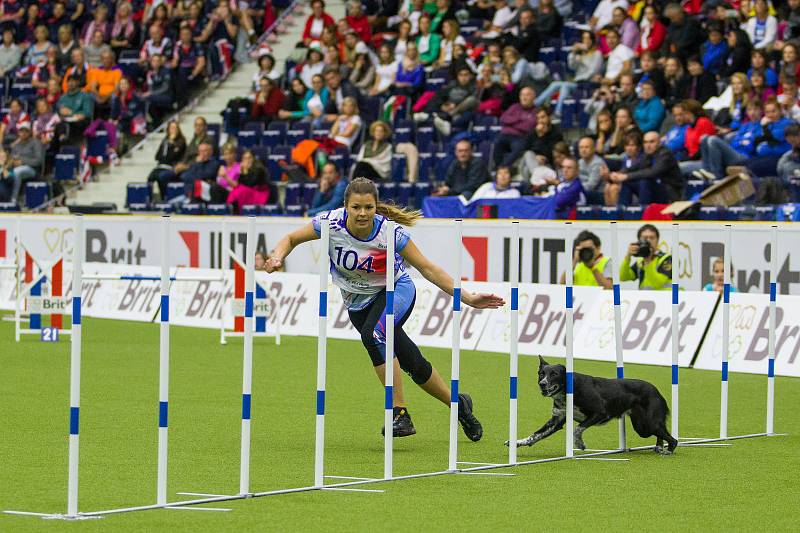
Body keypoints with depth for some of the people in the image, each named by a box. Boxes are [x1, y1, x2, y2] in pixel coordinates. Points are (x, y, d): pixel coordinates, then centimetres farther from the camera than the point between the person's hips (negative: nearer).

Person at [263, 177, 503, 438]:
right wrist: (277, 258, -29)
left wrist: (468, 298, -25)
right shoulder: (331, 222, -23)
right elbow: (291, 239, -7)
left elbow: (428, 268, -20)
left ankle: (400, 414, -26)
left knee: (373, 335, -35)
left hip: (396, 290, -3)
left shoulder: (390, 232, -28)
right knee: (414, 365, 8)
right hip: (357, 300, 3)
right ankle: (458, 404, 34)